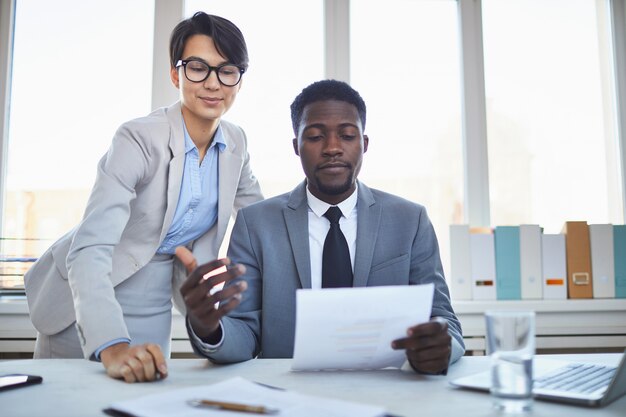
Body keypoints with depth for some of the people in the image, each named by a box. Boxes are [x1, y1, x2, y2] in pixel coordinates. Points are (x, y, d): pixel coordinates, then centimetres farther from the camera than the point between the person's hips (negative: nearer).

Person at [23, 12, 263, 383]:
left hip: (157, 308, 5)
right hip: (91, 305, -4)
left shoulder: (236, 143, -6)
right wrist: (112, 346, -47)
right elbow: (89, 250, -33)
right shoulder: (139, 140, -24)